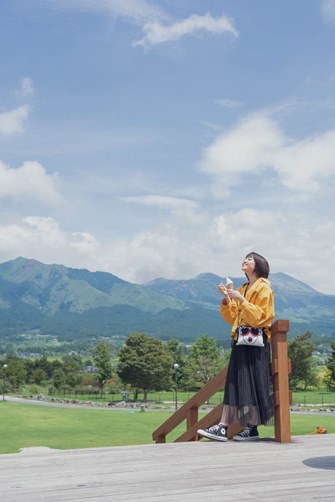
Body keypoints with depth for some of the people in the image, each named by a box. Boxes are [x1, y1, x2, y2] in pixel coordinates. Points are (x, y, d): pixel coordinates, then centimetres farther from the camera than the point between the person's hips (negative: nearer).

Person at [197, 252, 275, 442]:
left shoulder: (264, 289, -2)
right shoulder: (242, 290, 19)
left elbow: (259, 316, -15)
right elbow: (232, 318, 15)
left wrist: (240, 300, -19)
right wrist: (227, 299, 1)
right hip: (240, 341, 7)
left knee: (252, 383, -6)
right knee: (234, 383, 2)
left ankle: (252, 428, 2)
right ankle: (222, 428, -2)